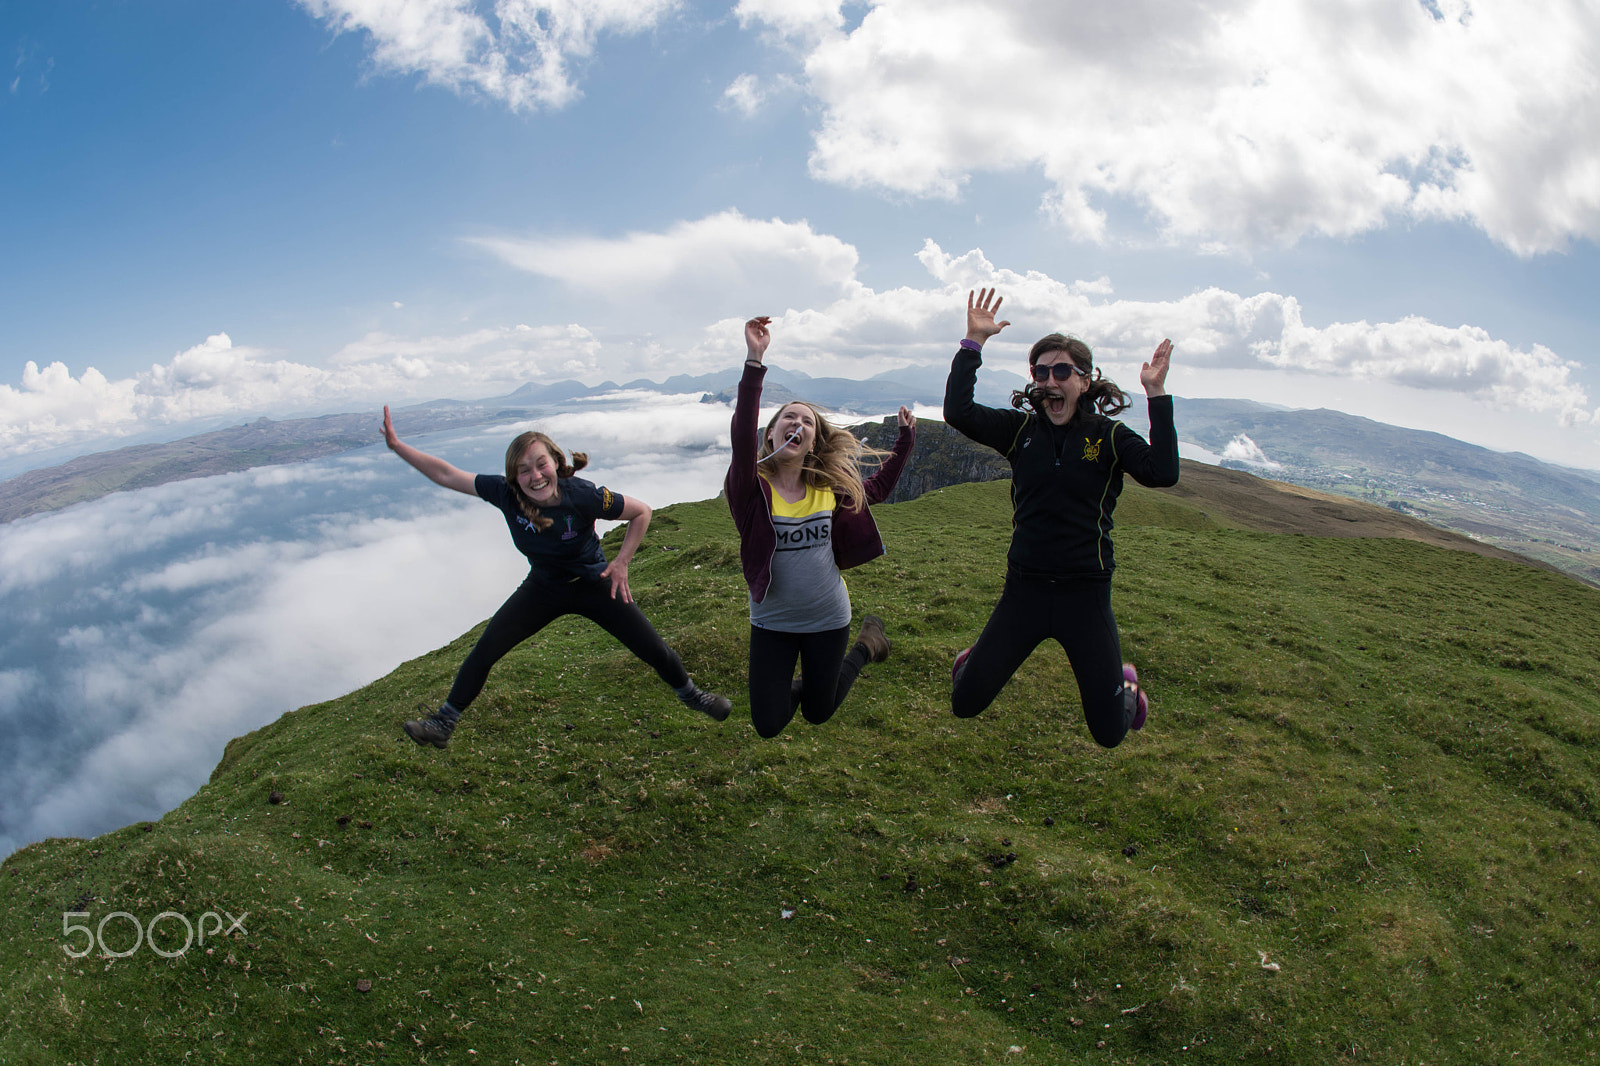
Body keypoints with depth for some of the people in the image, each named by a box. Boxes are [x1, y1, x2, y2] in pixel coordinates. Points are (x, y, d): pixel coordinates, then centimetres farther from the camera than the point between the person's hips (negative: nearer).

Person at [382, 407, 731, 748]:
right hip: (542, 589, 2)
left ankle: (690, 694, 31)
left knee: (653, 650, 0)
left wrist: (621, 562, -17)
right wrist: (397, 445, -19)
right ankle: (444, 722, 15)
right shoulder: (505, 494, -22)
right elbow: (446, 474, -14)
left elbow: (641, 513, -17)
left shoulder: (583, 496, -31)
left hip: (595, 586, -2)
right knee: (484, 651, -5)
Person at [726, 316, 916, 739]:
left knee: (819, 714, 20)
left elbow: (878, 488, 14)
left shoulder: (832, 487, -5)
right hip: (772, 623, -1)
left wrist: (905, 440, 6)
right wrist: (754, 362, -45)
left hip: (827, 620, 2)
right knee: (768, 725, 2)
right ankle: (797, 685, 37)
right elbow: (742, 436, -35)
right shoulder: (754, 488, -17)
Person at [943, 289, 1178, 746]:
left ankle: (1125, 686, 41)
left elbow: (1162, 473, -20)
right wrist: (974, 342, -16)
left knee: (1109, 733, 5)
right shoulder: (1021, 429, 1)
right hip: (1025, 589, 2)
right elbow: (957, 412, -13)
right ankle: (980, 659, 40)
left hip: (1086, 594, -1)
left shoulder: (1110, 435, -3)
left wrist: (1157, 395, -21)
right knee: (964, 704, 4)